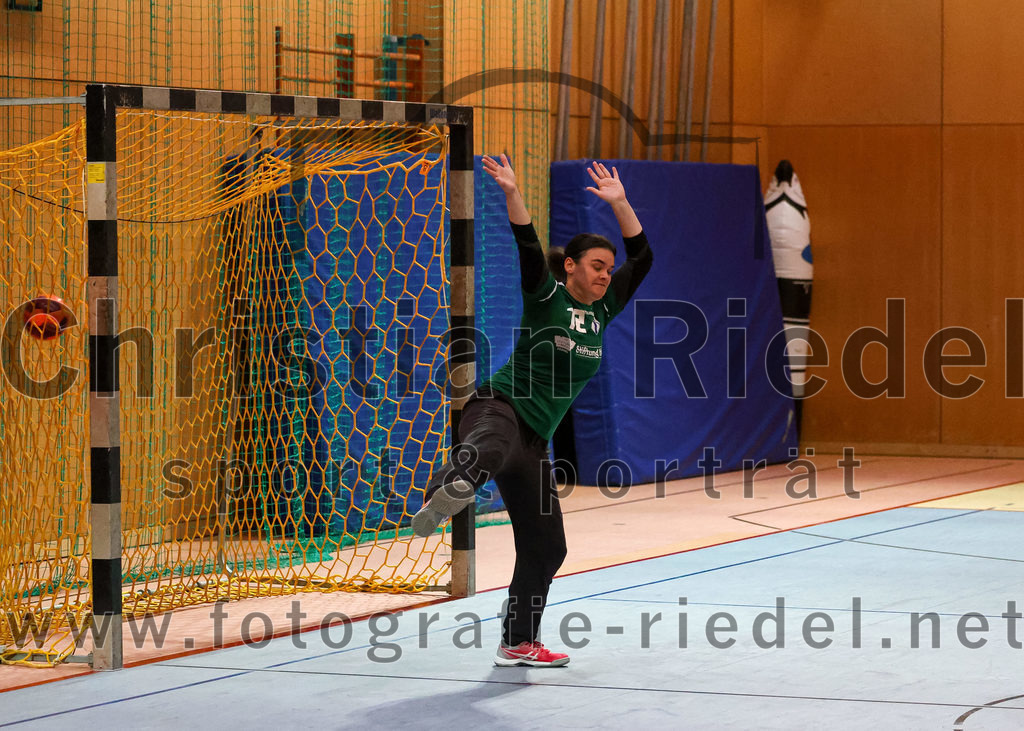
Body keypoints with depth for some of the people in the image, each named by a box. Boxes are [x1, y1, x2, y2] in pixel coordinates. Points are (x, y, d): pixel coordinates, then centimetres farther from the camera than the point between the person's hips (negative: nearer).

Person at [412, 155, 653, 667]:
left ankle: (518, 644, 21)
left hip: (534, 438, 7)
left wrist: (619, 203, 7)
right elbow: (528, 247, -19)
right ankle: (447, 491, -76)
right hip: (499, 407, -7)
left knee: (545, 548, 9)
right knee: (488, 453, -46)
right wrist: (512, 193, -30)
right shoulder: (546, 296, -2)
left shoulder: (602, 309, 14)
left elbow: (642, 257, 13)